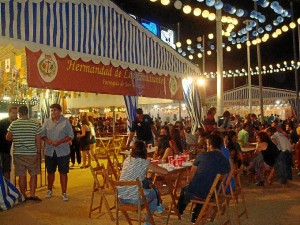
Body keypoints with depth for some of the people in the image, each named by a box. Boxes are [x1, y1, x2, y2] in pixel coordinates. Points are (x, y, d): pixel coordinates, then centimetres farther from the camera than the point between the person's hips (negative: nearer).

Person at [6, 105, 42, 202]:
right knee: (33, 174, 9)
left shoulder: (13, 124, -3)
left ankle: (23, 196, 17)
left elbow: (8, 138, 7)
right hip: (32, 154, -1)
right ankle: (32, 195, 7)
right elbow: (38, 140, -4)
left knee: (21, 176, 9)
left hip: (18, 154, 1)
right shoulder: (35, 124, -5)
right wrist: (38, 152, 6)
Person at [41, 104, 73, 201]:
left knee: (63, 172, 2)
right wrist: (47, 140, -14)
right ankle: (49, 190, 34)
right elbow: (42, 134, 7)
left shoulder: (65, 121, -4)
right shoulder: (47, 122, 6)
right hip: (49, 152, 3)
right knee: (50, 172, 15)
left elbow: (71, 135, -7)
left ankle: (64, 193, 12)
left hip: (63, 152, -3)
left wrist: (59, 142, -18)